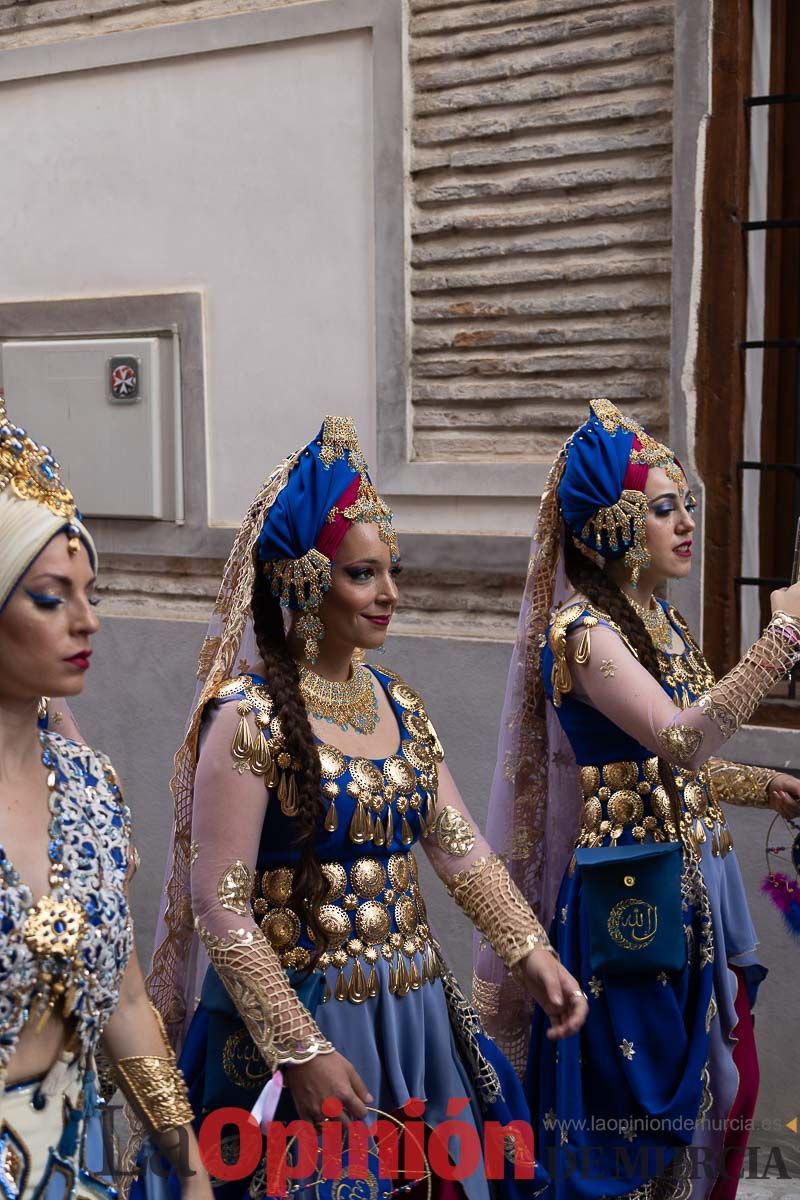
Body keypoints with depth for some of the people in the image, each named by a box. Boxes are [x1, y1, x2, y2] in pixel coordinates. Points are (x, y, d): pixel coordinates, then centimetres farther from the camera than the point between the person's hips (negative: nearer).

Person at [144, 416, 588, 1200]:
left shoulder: (396, 703, 5)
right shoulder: (248, 716, -16)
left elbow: (459, 847, 9)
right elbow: (220, 906, -18)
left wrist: (532, 955, 0)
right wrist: (303, 1052, -20)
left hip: (418, 1009, 6)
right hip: (299, 1014, -6)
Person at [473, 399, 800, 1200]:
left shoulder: (660, 622, 9)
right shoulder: (581, 630, -18)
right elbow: (678, 739, -33)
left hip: (689, 882, 9)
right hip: (625, 891, -8)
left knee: (712, 1084, 17)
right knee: (627, 1092, 4)